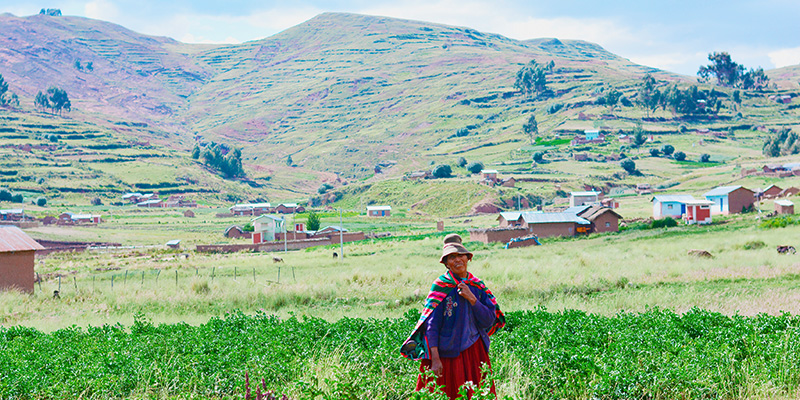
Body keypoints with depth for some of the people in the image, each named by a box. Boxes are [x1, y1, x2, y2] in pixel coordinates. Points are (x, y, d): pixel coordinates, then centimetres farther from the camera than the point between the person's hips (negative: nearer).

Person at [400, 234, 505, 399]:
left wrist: (471, 298, -13)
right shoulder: (441, 286, -7)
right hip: (447, 353, -4)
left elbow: (489, 321, 0)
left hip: (475, 351, 4)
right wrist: (435, 359, -17)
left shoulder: (477, 286, 5)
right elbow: (431, 325, -11)